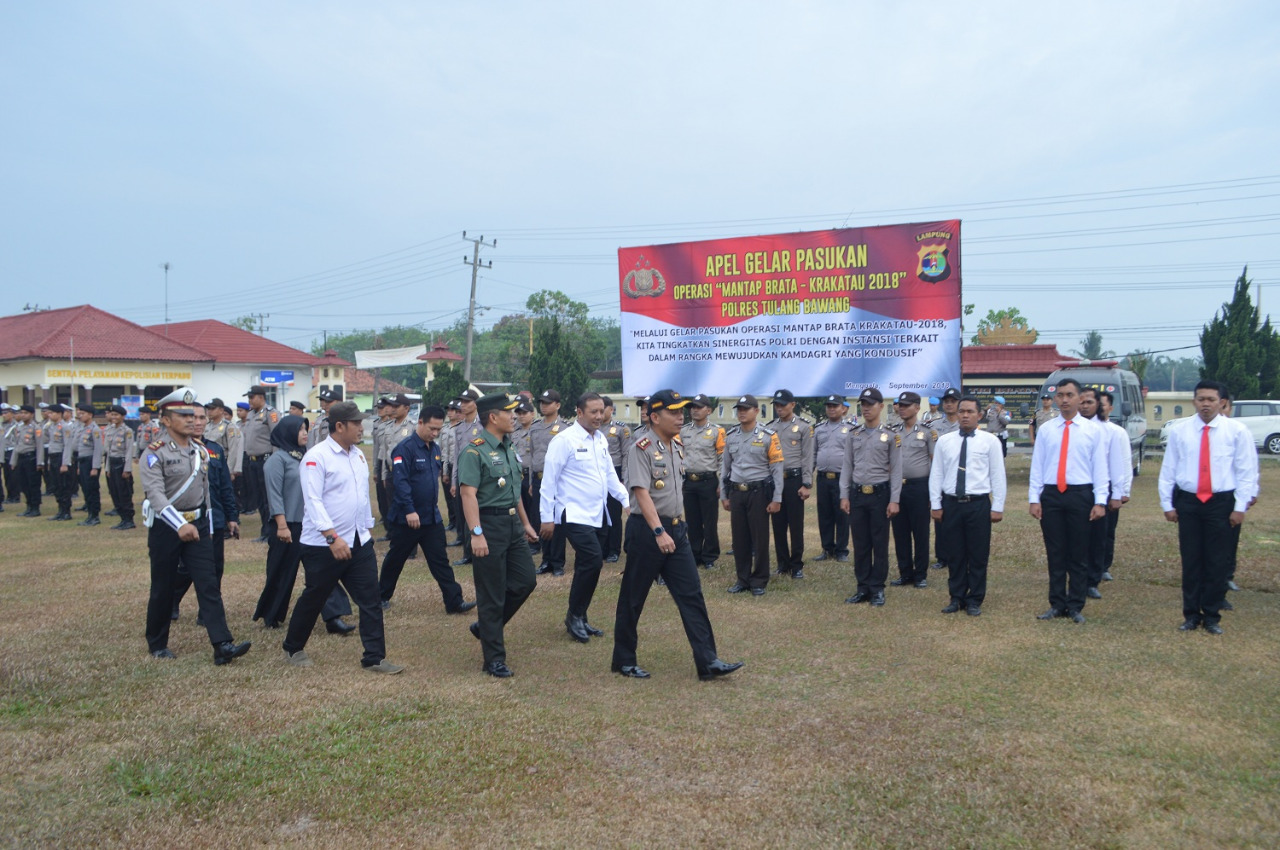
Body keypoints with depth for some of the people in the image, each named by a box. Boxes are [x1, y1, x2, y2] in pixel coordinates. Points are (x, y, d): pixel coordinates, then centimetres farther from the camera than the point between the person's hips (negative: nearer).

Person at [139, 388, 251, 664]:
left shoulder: (201, 451, 7)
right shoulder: (155, 453, -12)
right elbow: (156, 493, -24)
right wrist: (179, 525, -36)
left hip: (198, 524, 5)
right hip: (165, 527, -4)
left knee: (209, 585, -4)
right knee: (163, 589, 9)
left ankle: (222, 646, -10)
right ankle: (157, 644, 28)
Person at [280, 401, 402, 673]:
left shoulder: (358, 454, 9)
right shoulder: (316, 457, -15)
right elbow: (313, 501, -22)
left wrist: (368, 528, 18)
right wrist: (332, 537, -28)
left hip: (359, 542, 6)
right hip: (324, 545, -6)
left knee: (370, 600, 2)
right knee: (313, 599, 11)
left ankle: (375, 658, 8)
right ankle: (292, 648, 33)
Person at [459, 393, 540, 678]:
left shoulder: (507, 448, 14)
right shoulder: (474, 451, -14)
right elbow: (468, 494, -22)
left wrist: (525, 523, 21)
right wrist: (476, 533, -29)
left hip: (512, 524, 9)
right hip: (490, 524, -8)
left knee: (525, 580, 10)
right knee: (492, 595, 0)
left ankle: (485, 626, 30)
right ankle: (494, 659, 12)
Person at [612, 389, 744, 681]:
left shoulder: (677, 446, 11)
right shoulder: (642, 448, -13)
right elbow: (641, 492, -22)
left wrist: (677, 527, 18)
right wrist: (659, 532, -30)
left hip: (676, 529, 7)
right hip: (647, 529, -7)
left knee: (692, 595, 3)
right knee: (633, 599, 5)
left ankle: (707, 662, 5)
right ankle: (624, 660, 19)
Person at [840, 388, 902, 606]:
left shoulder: (891, 435, -3)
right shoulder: (853, 435, 8)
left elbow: (896, 469, -5)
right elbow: (847, 466, 9)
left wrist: (894, 500, -10)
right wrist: (844, 495, 2)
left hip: (880, 494, -3)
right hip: (857, 494, 3)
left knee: (880, 544, 3)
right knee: (860, 544, 8)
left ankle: (877, 589, 13)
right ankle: (863, 588, 17)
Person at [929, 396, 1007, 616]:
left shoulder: (990, 441, -1)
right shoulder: (944, 441, 5)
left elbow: (997, 475, -1)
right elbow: (936, 474, 7)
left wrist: (998, 507, -4)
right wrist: (935, 505, 3)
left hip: (979, 504, -2)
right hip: (951, 504, 2)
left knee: (978, 555, 5)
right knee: (955, 554, 10)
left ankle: (975, 600, 18)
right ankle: (956, 598, 22)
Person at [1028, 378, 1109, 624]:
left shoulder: (1093, 431, 2)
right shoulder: (1045, 429, 6)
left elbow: (1100, 468, 0)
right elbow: (1037, 466, 5)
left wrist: (1100, 502, -7)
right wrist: (1034, 498, -1)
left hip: (1081, 495, -1)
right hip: (1051, 495, 1)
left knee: (1079, 555, 6)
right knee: (1055, 553, 7)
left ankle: (1075, 607, 17)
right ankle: (1057, 604, 18)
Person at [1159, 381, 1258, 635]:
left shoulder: (1237, 431, -2)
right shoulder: (1179, 430, 1)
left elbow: (1247, 471, -1)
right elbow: (1168, 469, 4)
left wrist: (1240, 507, -5)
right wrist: (1167, 504, 2)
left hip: (1221, 502, -1)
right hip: (1187, 501, 1)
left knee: (1218, 562, 5)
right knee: (1190, 560, 7)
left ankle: (1212, 616, 18)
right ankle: (1191, 614, 18)